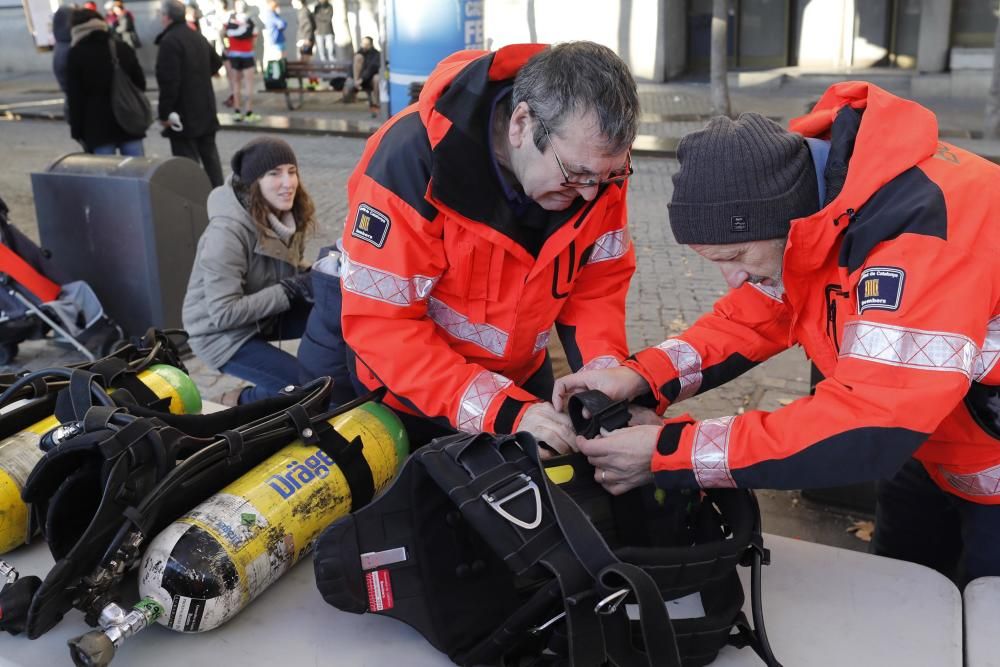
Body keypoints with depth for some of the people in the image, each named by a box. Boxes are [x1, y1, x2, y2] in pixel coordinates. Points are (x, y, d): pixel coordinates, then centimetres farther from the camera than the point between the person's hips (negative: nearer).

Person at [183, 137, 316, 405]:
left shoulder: (286, 215, -6)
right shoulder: (227, 231, -29)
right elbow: (223, 313, -29)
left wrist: (309, 279, -14)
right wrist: (290, 289, -29)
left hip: (267, 314, 7)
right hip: (222, 333, -7)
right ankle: (243, 402, 6)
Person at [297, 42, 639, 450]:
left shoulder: (596, 157, -20)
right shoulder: (415, 158, -35)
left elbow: (597, 283, -8)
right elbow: (380, 324, -34)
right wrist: (500, 412, -41)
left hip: (518, 381, 4)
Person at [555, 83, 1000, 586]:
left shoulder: (915, 232, -38)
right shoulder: (804, 194, -12)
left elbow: (871, 427, -41)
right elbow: (753, 316, -3)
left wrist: (668, 452, -37)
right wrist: (640, 377, -19)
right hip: (928, 437, 7)